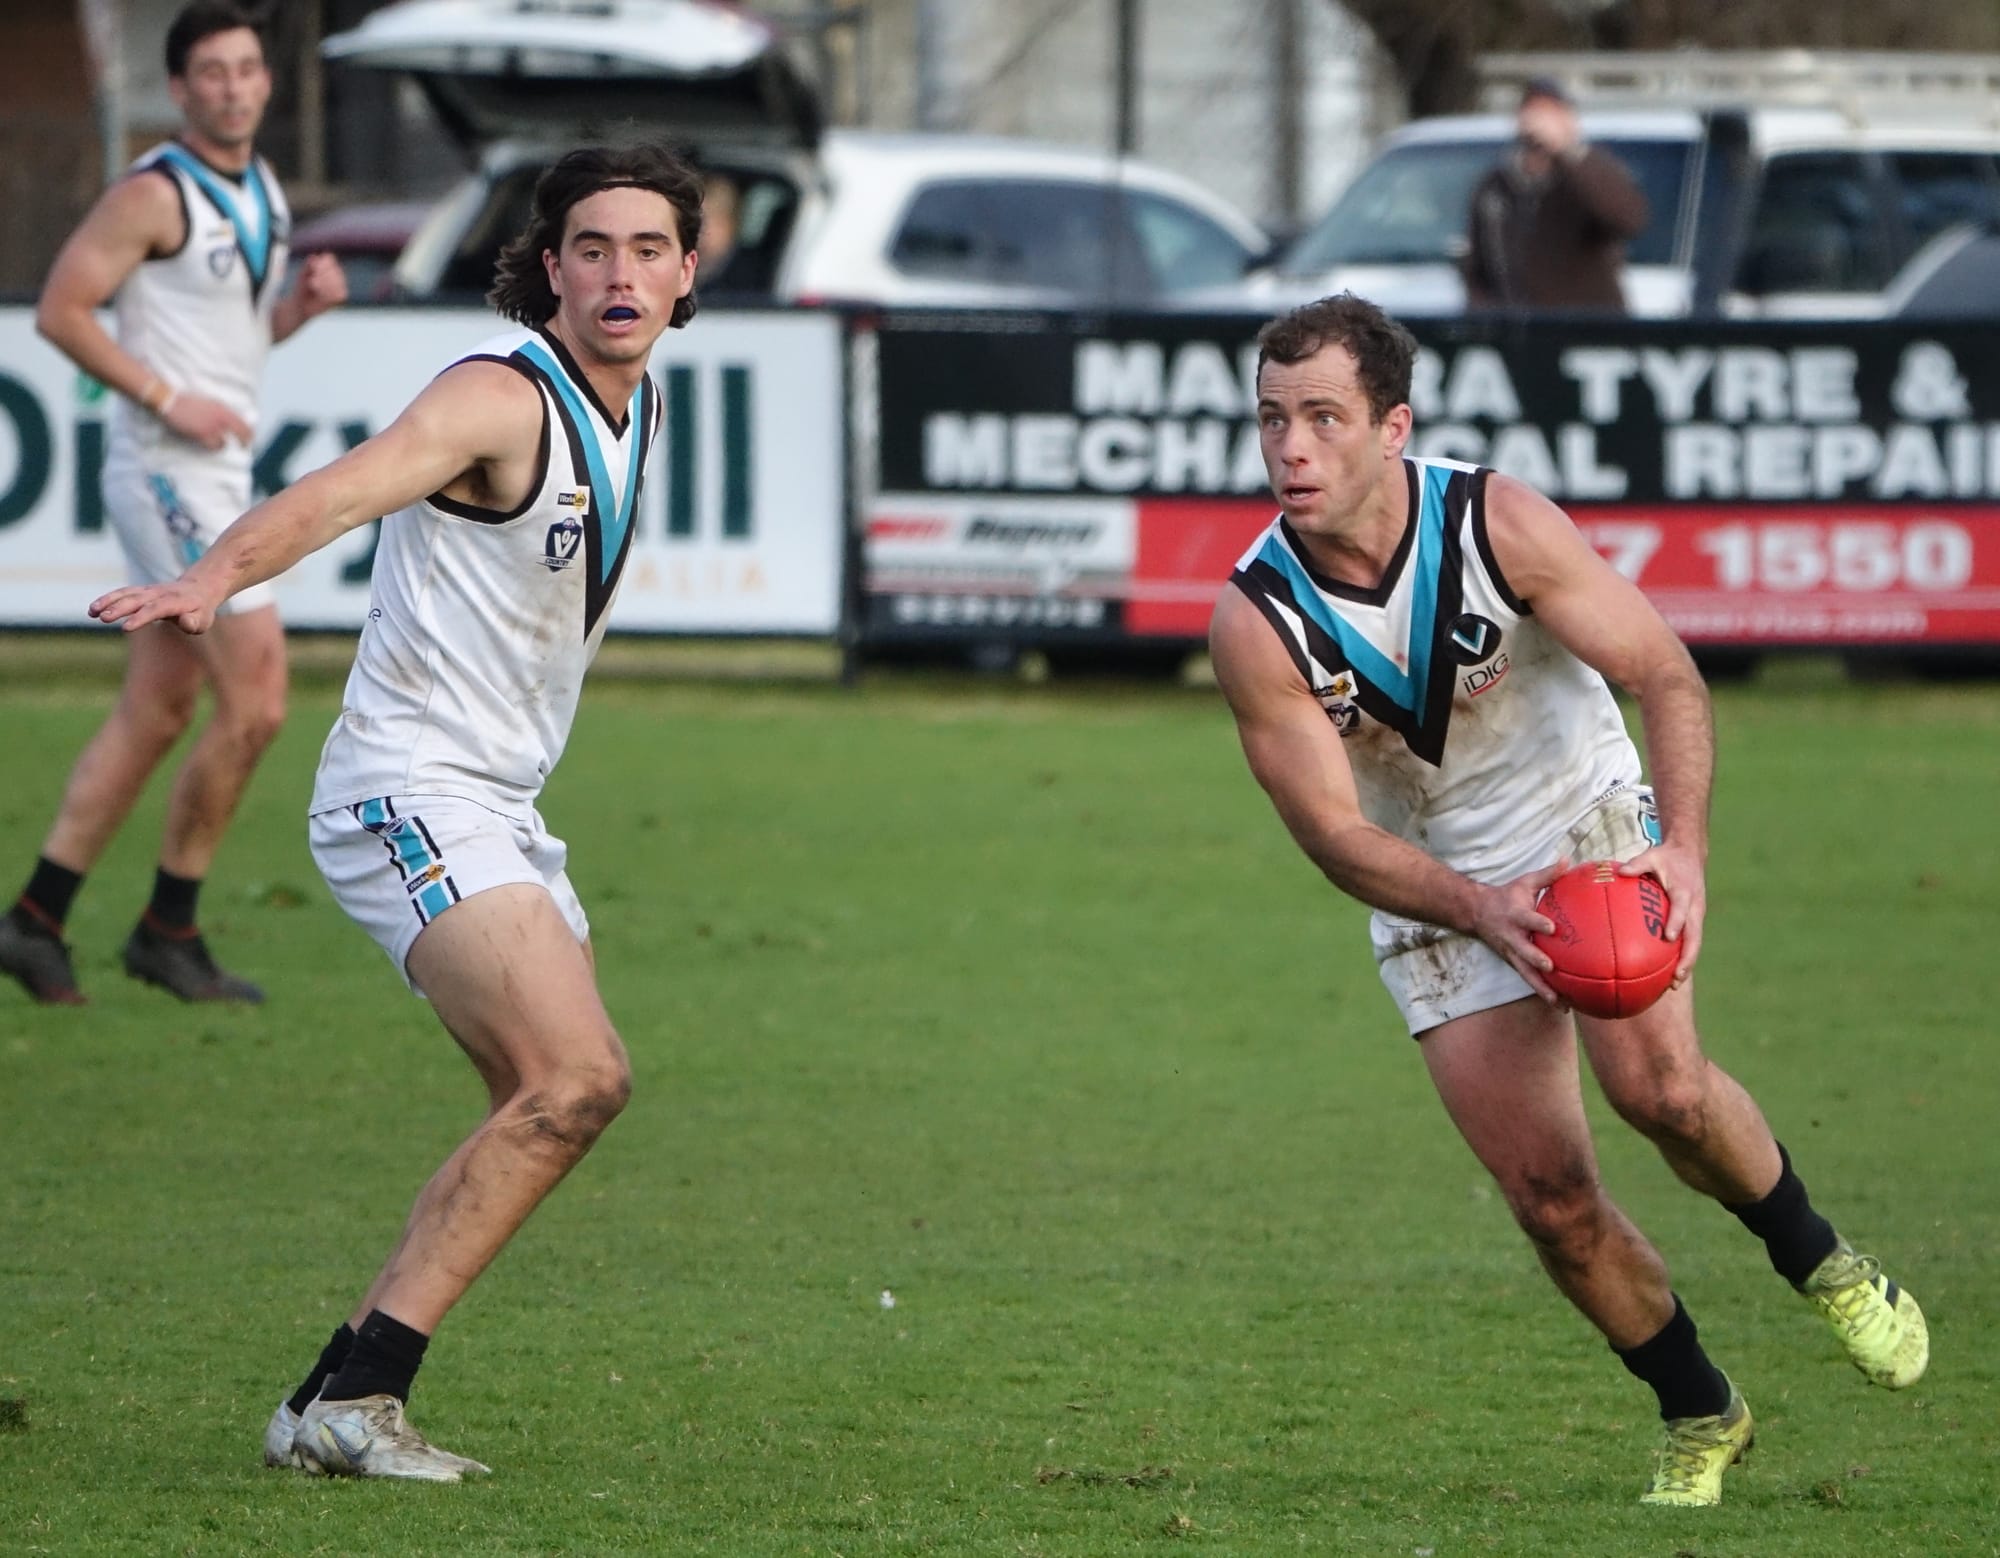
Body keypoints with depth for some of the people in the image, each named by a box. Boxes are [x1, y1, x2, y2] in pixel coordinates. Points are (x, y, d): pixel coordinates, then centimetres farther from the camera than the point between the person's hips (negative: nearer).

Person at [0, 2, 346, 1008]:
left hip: (220, 472, 9)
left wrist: (302, 304, 4)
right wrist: (168, 400, -19)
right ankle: (168, 929, -1)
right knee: (255, 701, -12)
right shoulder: (155, 195, -12)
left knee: (157, 710, 9)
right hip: (168, 472, -9)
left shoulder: (261, 194, 14)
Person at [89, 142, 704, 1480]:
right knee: (578, 1076, -23)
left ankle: (333, 1407, 12)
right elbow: (342, 491, -35)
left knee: (545, 1108, 9)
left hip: (495, 809, 10)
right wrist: (215, 579, -52)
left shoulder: (638, 406, 10)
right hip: (411, 793, -10)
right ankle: (353, 1397, -24)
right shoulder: (502, 395, -18)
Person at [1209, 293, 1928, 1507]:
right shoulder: (1256, 622, -20)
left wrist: (1685, 847, -33)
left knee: (1657, 1084, -27)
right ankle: (1700, 1416, 18)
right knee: (1550, 1196, -6)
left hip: (1595, 827, -1)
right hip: (1436, 891, 1)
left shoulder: (1500, 523, -22)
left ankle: (1820, 1259, 2)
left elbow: (1666, 675, -17)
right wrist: (1480, 912, -36)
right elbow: (1335, 832, -19)